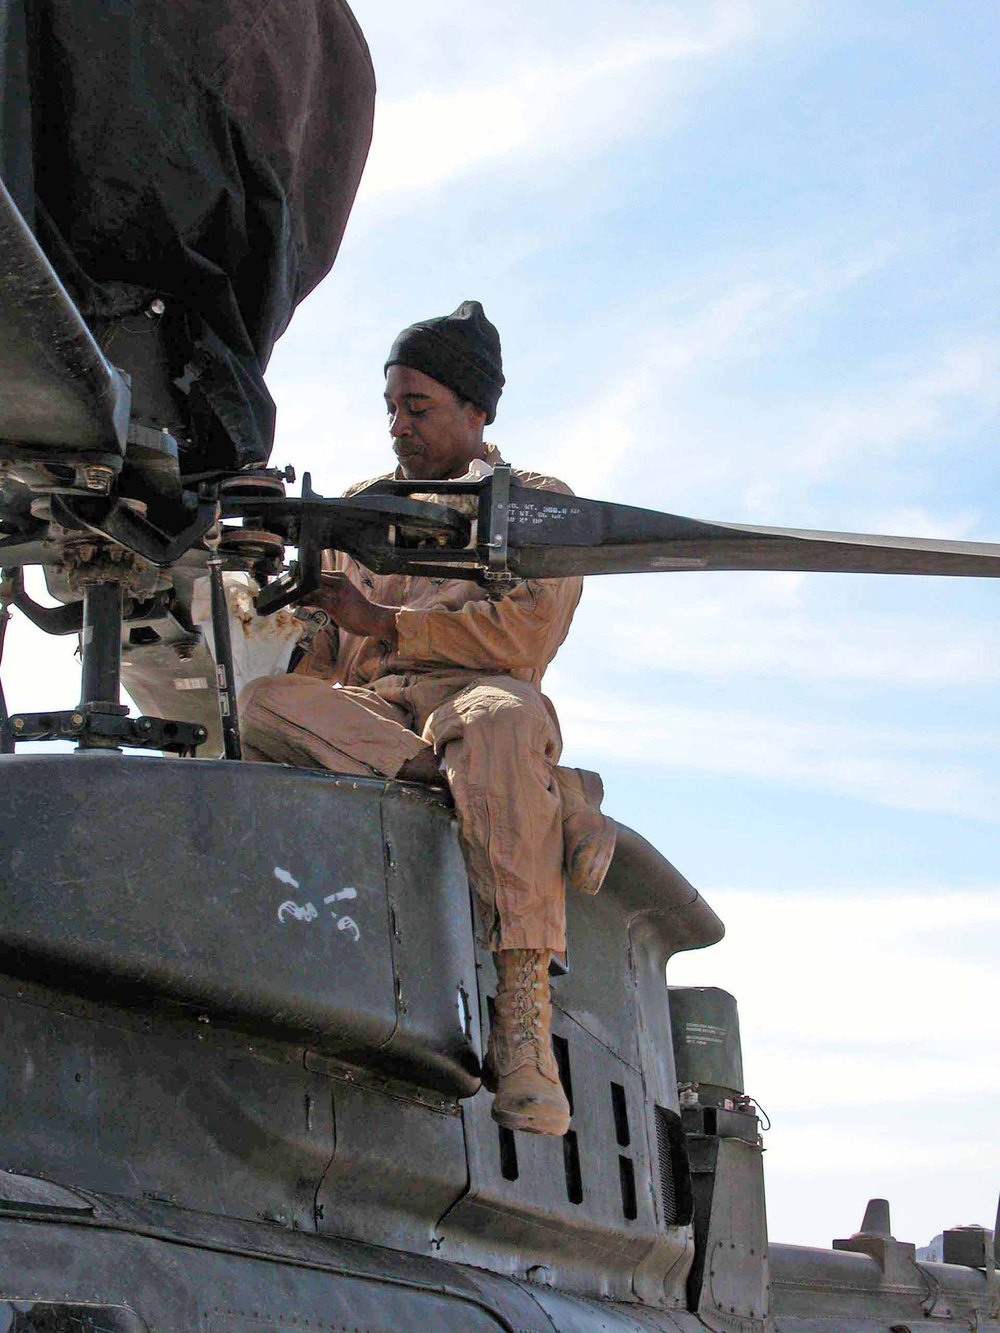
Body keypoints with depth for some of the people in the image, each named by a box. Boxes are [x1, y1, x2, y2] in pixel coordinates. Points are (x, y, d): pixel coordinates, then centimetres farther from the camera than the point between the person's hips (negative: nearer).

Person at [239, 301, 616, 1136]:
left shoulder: (537, 503, 16)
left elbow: (527, 636, -2)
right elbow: (321, 656, 23)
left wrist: (381, 619, -5)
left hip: (474, 696, -3)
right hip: (362, 713, 4)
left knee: (502, 719, -41)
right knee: (265, 701, -32)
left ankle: (524, 1011, -46)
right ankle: (548, 813, -40)